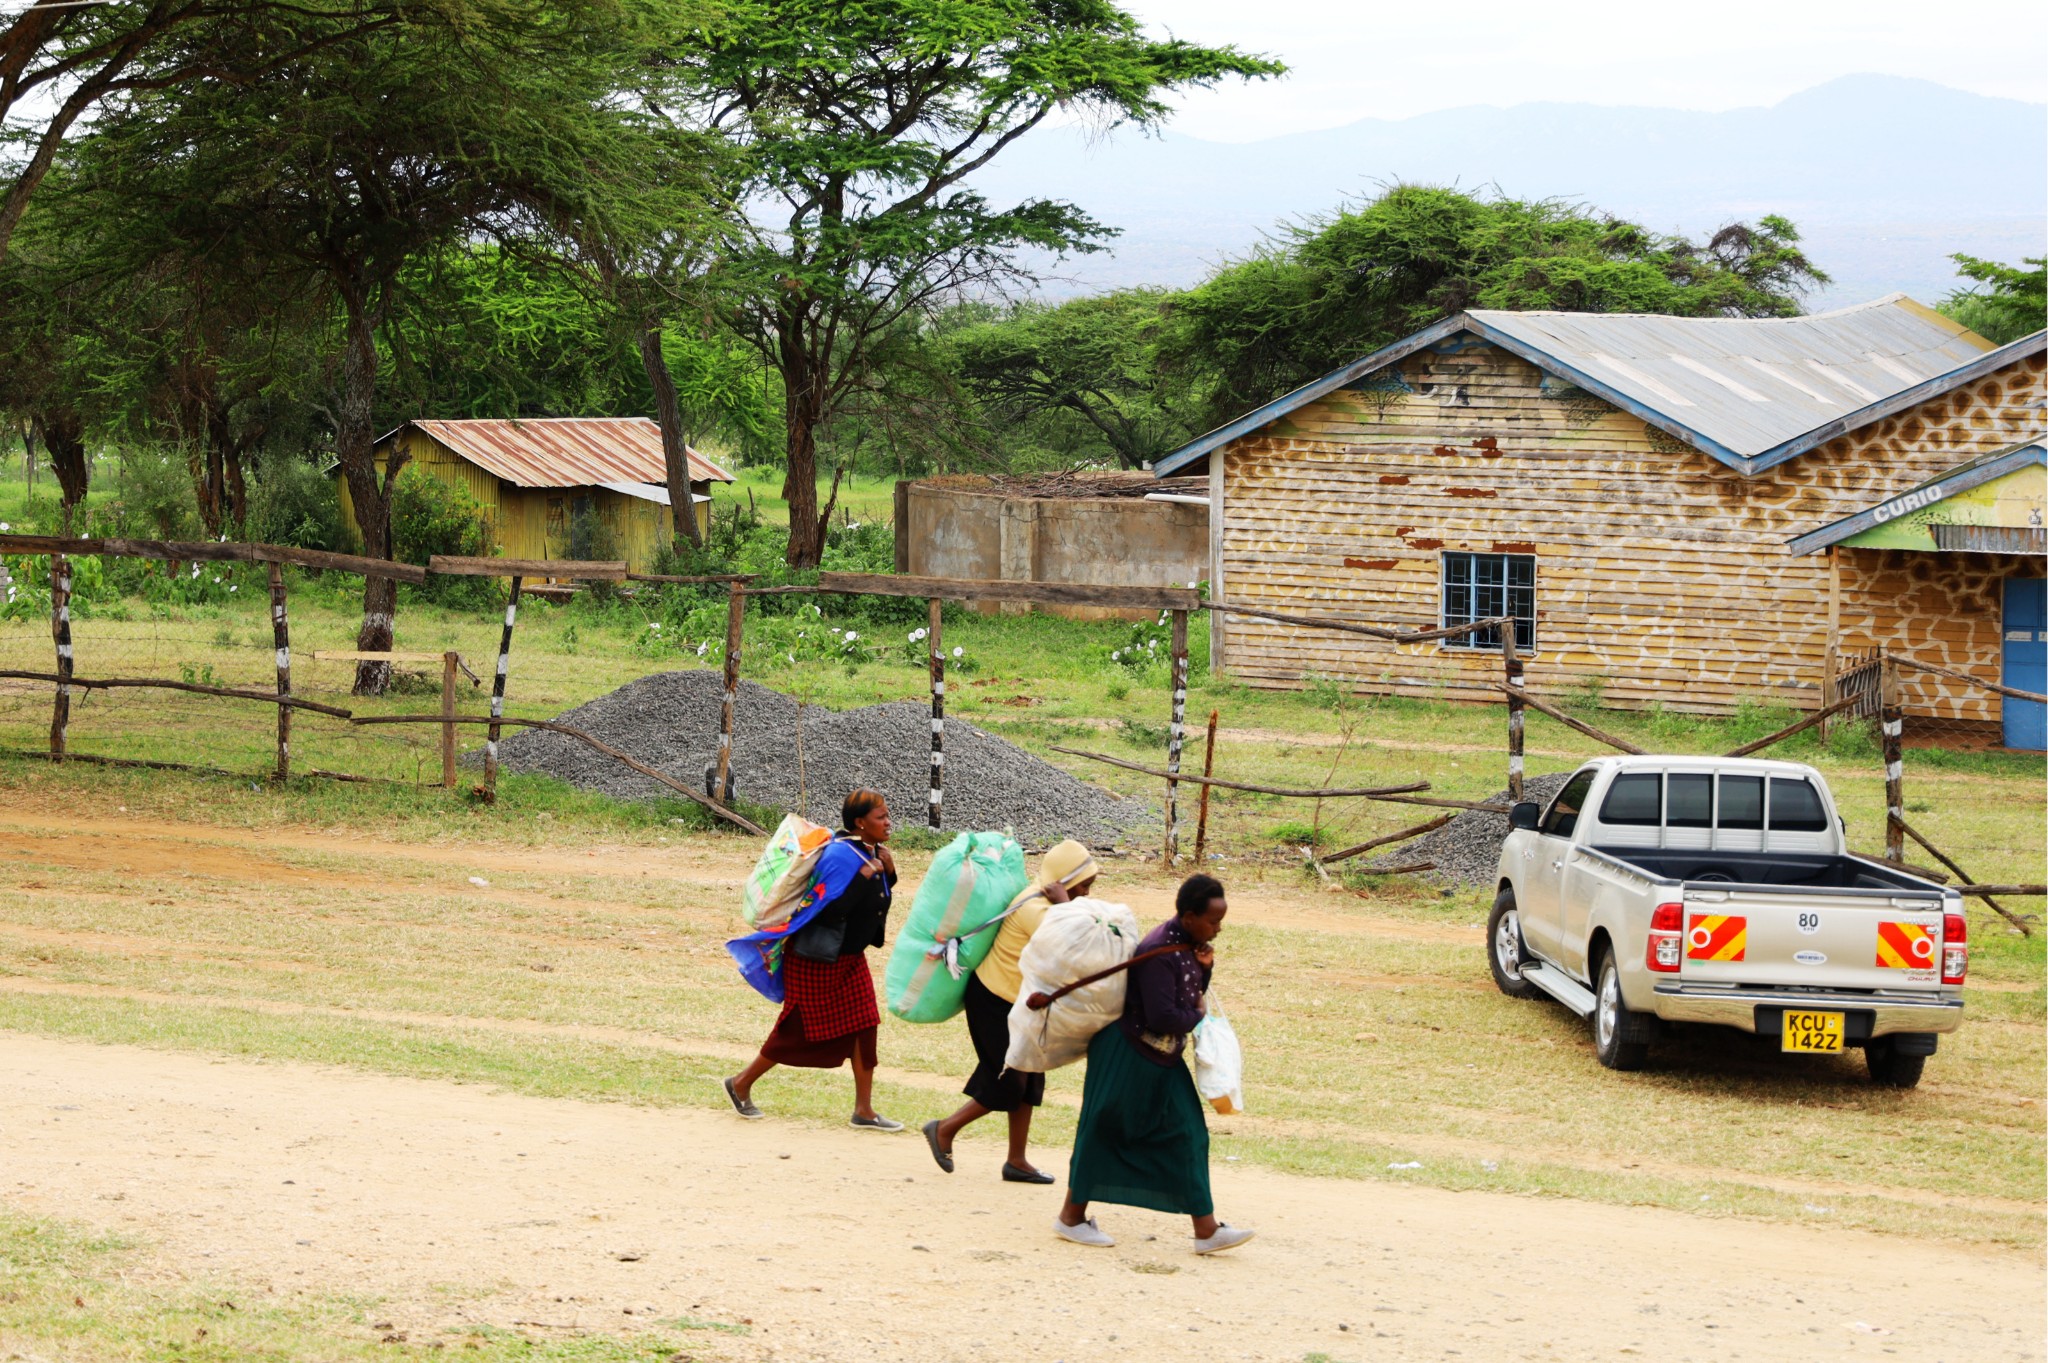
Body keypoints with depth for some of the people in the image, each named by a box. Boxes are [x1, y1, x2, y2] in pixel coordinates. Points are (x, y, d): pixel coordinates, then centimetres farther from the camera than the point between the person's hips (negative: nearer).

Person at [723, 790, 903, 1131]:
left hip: (850, 957, 8)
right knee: (799, 1030, 3)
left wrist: (889, 873, -3)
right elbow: (831, 909, -32)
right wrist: (865, 875, -32)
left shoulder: (873, 854, 3)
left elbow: (875, 903, 14)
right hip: (817, 960, -8)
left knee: (864, 1026, 2)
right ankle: (741, 1084, 22)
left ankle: (864, 1110, 7)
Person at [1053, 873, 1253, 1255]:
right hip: (1127, 1054, -9)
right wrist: (1197, 1018, -10)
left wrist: (1205, 967, -5)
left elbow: (1193, 995, 16)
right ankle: (1072, 1217, 18)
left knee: (1187, 1135, 3)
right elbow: (1162, 1016, -29)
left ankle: (1206, 1229, 2)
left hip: (1164, 1059, 9)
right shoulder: (1159, 951, -25)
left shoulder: (1191, 943, 3)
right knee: (1104, 1133, 3)